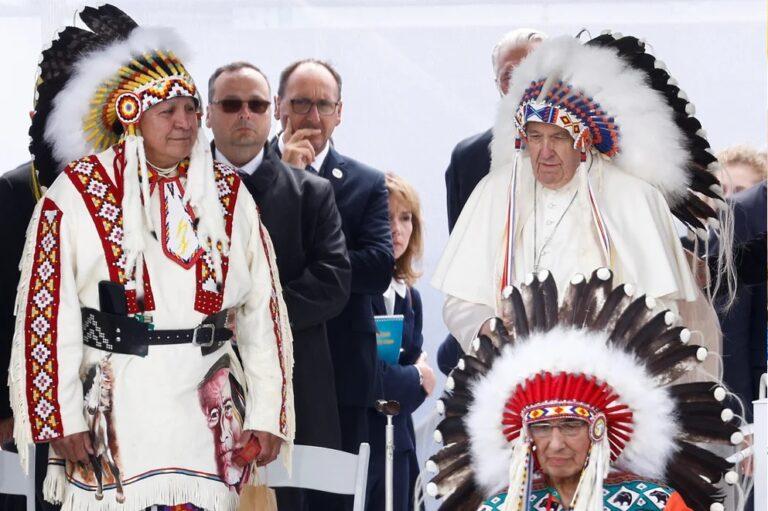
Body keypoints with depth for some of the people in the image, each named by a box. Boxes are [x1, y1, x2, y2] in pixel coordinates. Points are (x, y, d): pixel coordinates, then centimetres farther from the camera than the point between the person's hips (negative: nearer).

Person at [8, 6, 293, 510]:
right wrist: (60, 421, -9)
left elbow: (265, 309, 8)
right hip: (115, 410, -3)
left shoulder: (229, 195, 9)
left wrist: (268, 415, 2)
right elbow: (47, 312, -5)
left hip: (207, 408, 3)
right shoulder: (77, 194, -3)